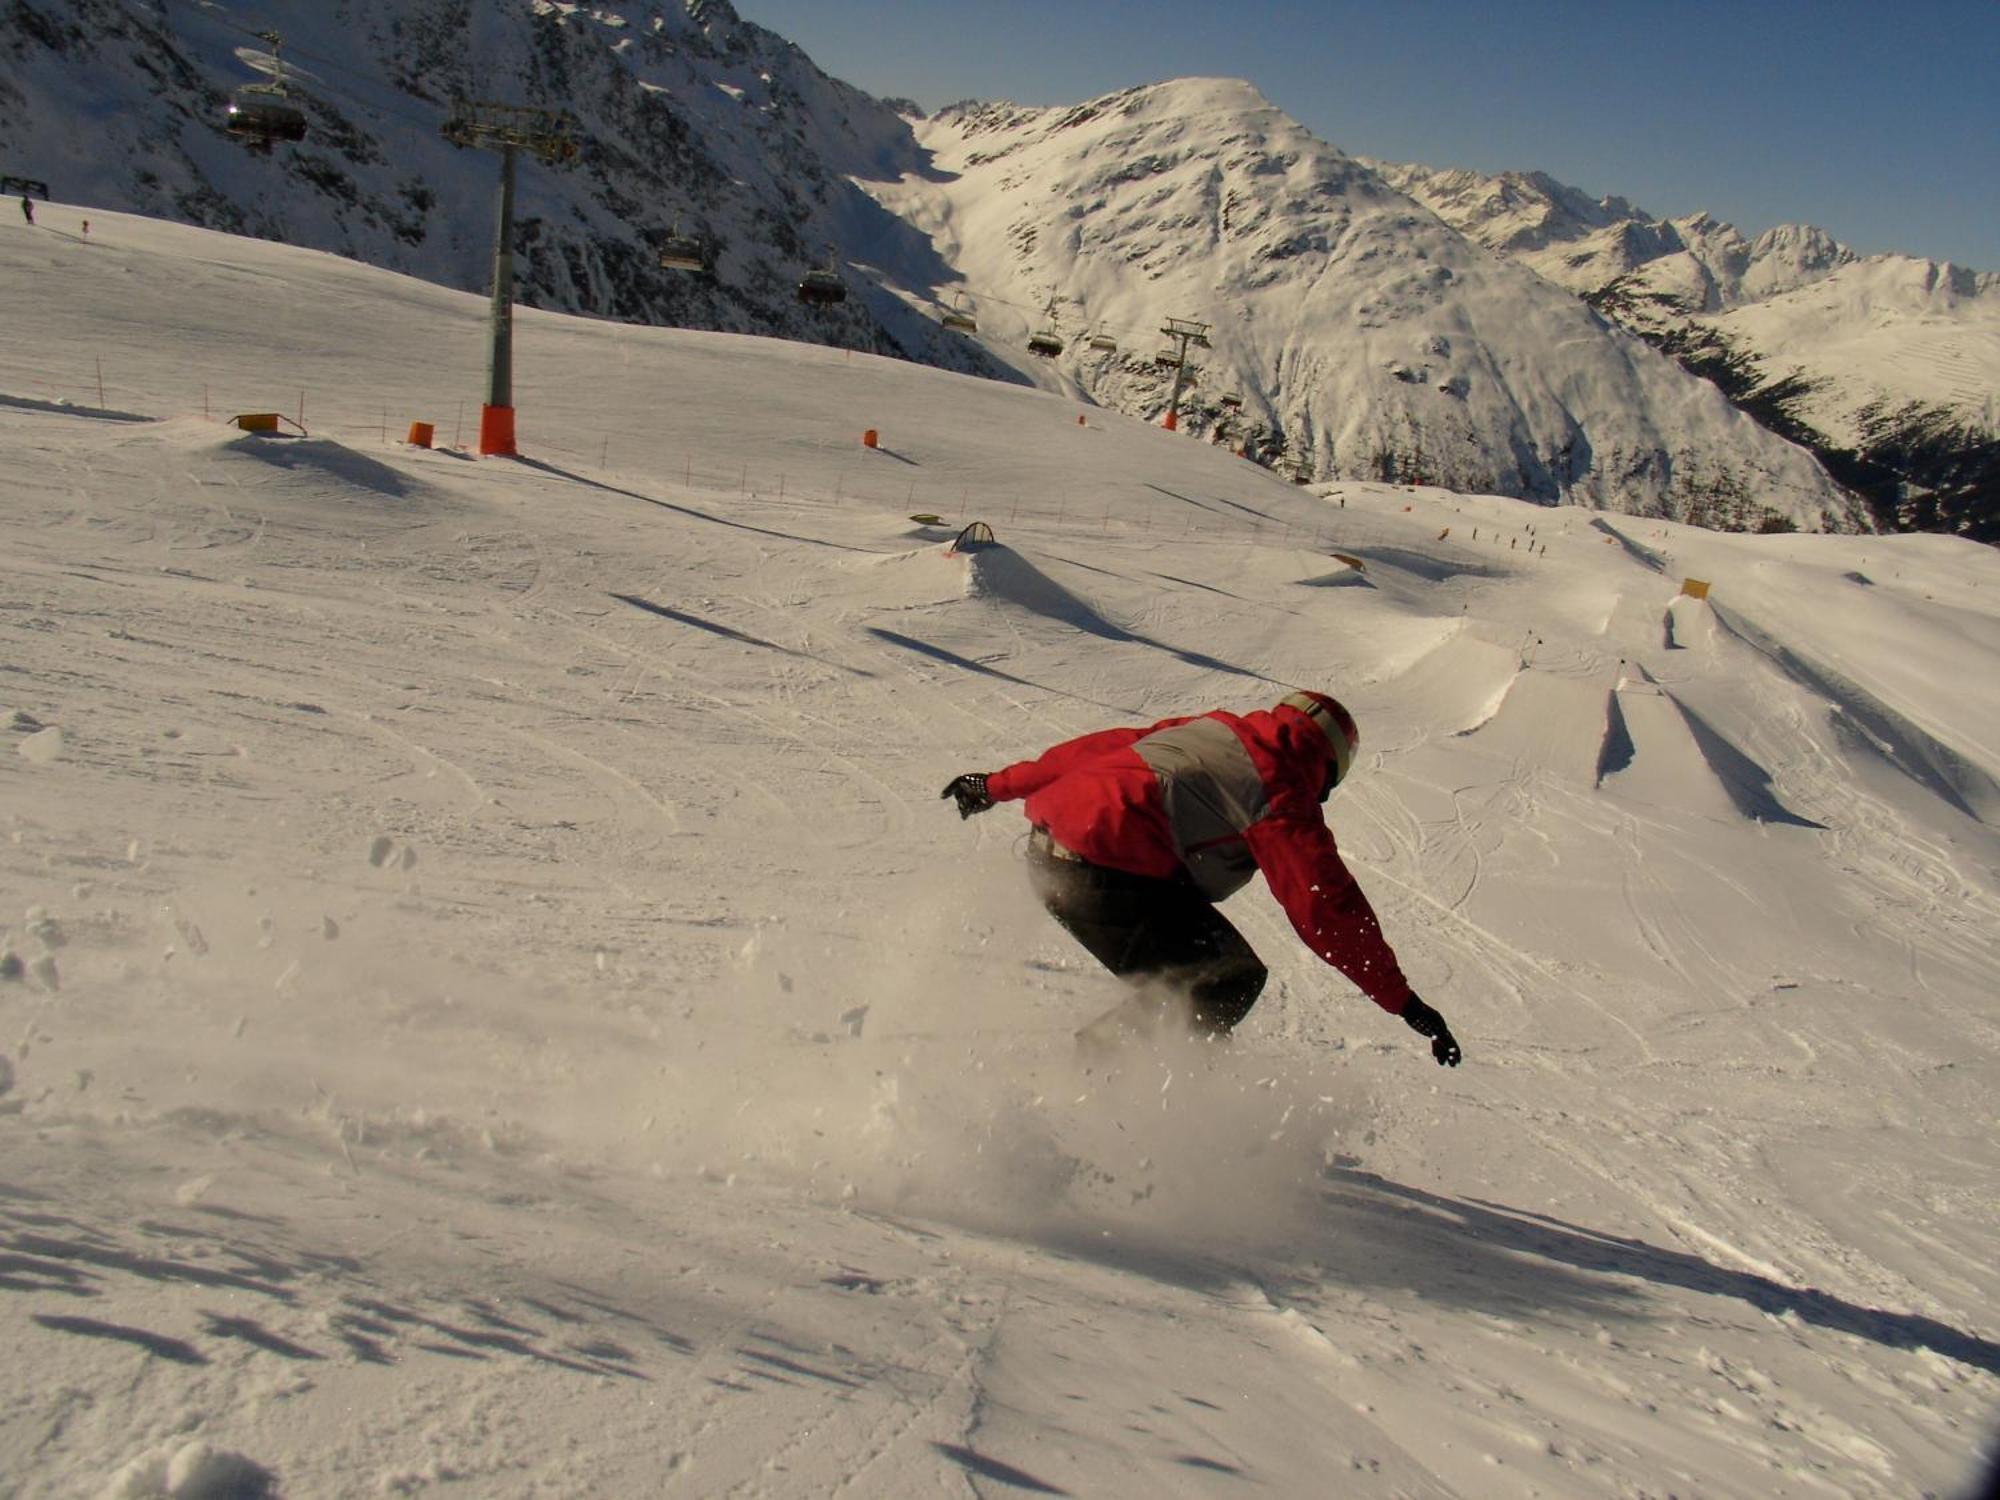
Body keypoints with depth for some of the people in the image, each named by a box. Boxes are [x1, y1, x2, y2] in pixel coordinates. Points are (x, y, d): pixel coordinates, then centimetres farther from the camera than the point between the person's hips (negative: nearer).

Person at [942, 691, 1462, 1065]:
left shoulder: (1206, 728, 22)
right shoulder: (1283, 792, -1)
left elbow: (1098, 749, 28)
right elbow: (1326, 904, -4)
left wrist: (1000, 784, 36)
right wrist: (1404, 1002, 2)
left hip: (1048, 846, 9)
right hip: (1106, 874, -9)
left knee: (1185, 979, 18)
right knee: (1227, 982, -1)